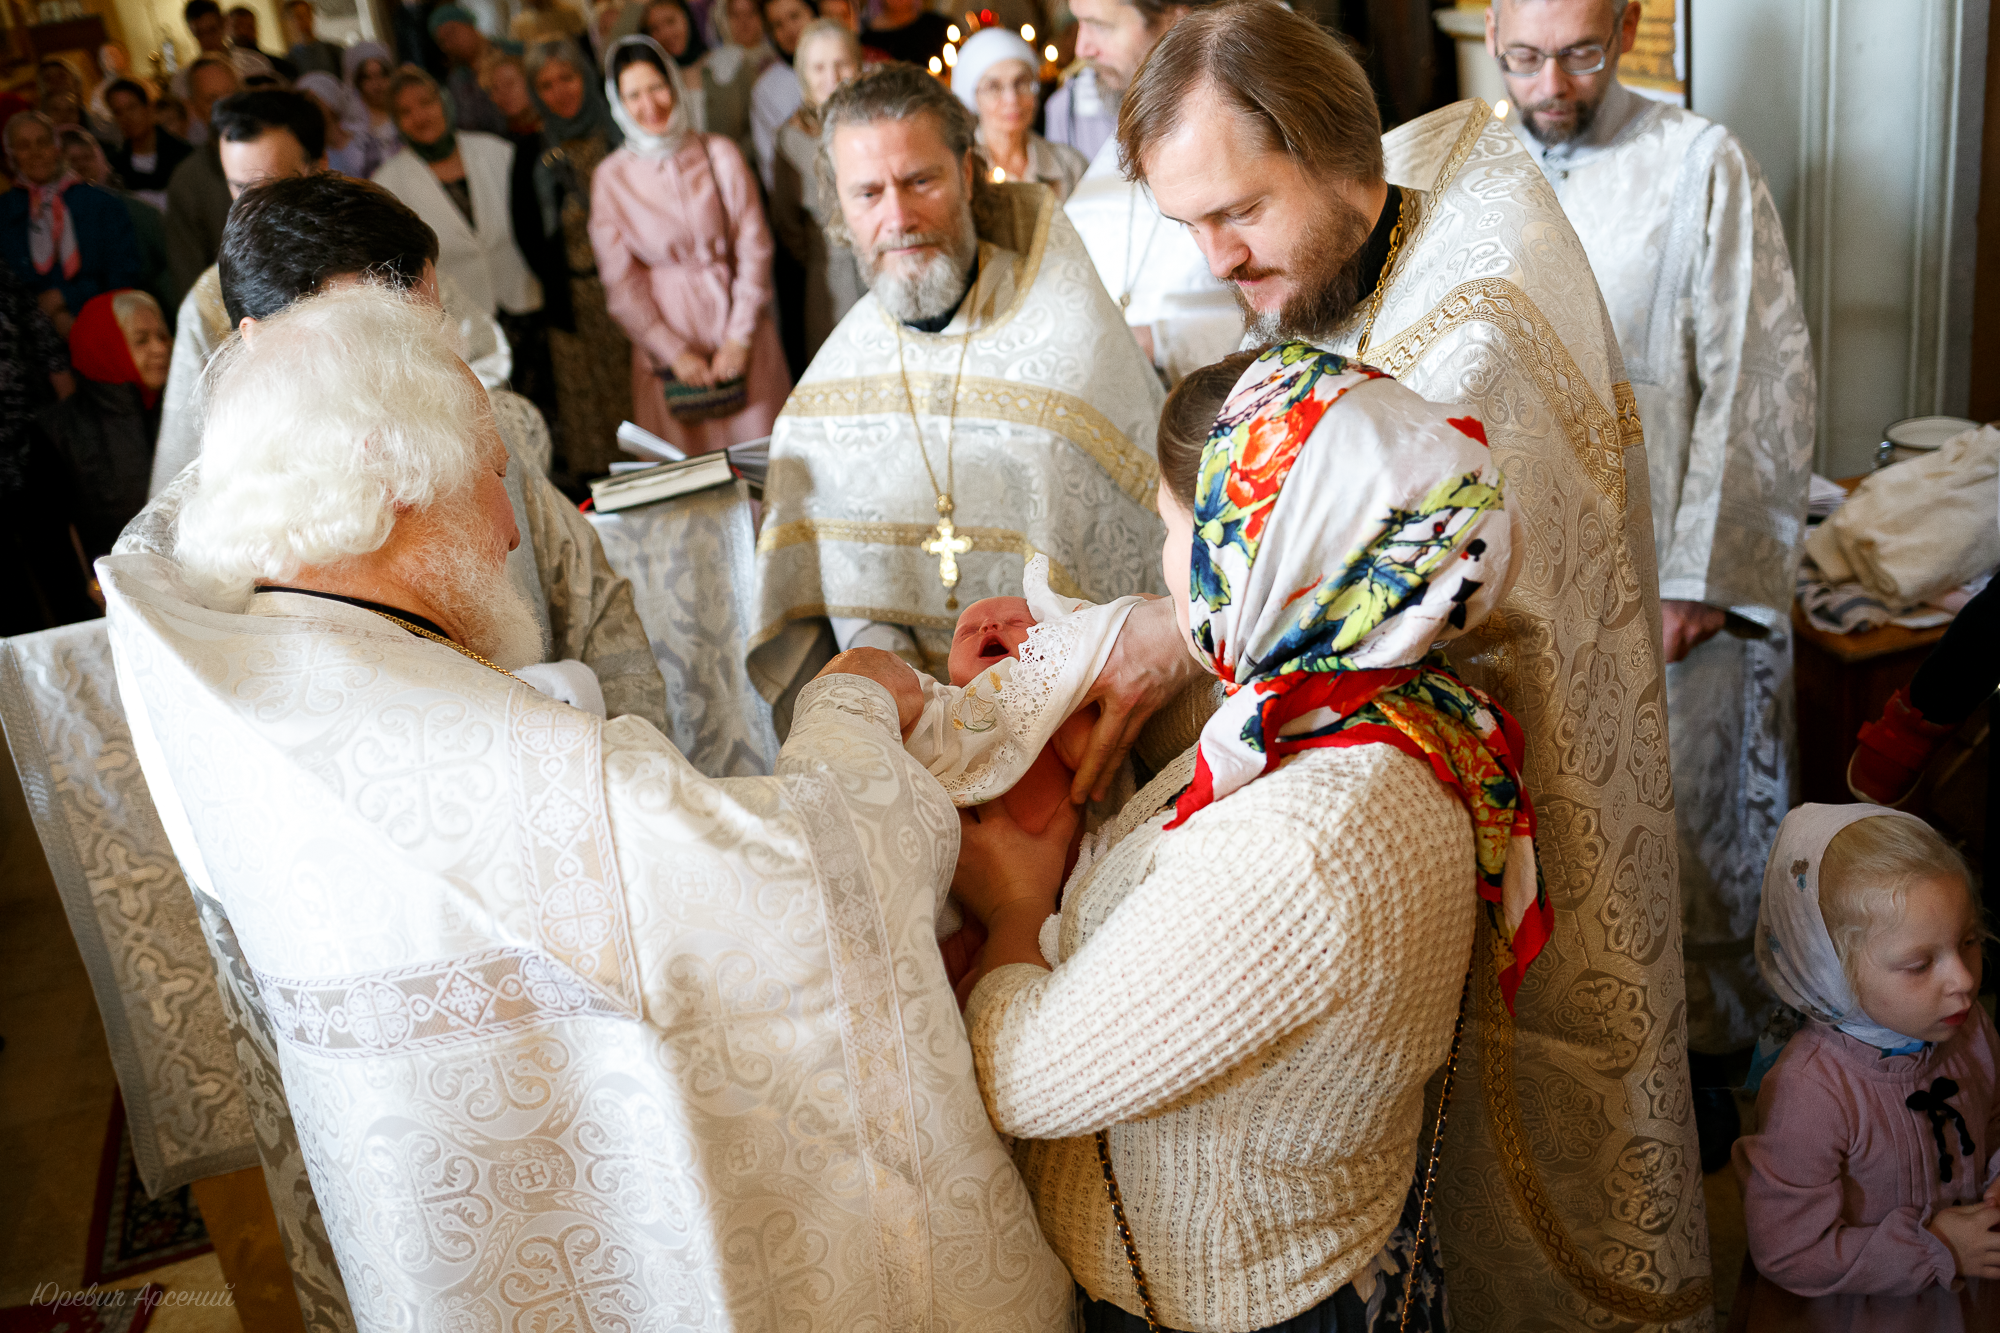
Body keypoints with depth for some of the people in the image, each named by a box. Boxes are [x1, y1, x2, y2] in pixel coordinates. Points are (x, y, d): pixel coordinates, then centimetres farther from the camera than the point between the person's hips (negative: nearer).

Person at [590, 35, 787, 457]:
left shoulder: (720, 154, -2)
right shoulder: (610, 177, -3)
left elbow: (754, 248, -2)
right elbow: (620, 283, -2)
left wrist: (739, 338, -7)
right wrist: (672, 351, -7)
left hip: (739, 331, 1)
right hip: (664, 332, -1)